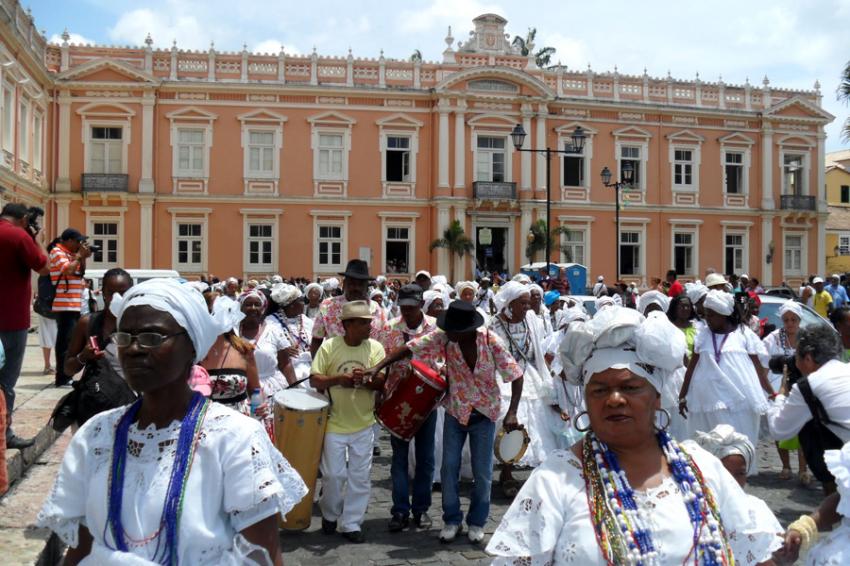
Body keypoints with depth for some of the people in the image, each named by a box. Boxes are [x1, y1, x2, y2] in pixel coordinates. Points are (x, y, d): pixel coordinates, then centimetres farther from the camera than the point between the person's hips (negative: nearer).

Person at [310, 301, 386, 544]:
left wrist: (366, 379, -28)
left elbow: (382, 383, -7)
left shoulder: (375, 347, -5)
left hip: (364, 424, 2)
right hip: (335, 423, -2)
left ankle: (351, 523, 21)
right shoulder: (329, 346, -9)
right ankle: (330, 514, 33)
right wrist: (338, 379, -26)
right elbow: (314, 380, -9)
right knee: (333, 474, 7)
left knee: (360, 477, 6)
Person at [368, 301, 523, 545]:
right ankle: (451, 519, 23)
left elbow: (516, 375, -17)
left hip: (484, 414, -2)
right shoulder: (443, 337, -18)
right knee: (449, 468, 4)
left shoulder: (491, 341, -23)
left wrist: (512, 413, -26)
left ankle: (477, 522, 28)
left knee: (482, 472, 8)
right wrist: (378, 366, -31)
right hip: (455, 412, 2)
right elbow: (410, 348, -20)